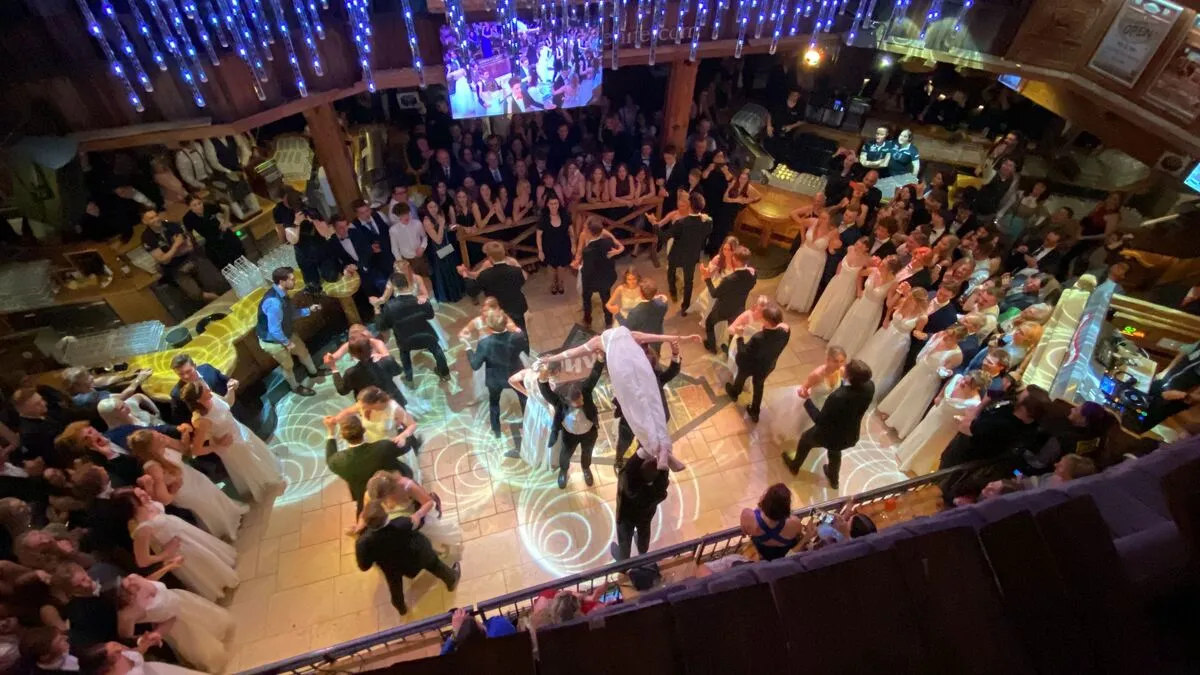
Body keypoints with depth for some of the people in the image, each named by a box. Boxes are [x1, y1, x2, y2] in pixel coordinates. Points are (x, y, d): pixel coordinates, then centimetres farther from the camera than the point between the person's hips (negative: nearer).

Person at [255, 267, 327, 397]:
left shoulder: (281, 294, -10)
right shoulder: (274, 302, -40)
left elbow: (290, 313, 8)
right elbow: (274, 330, -34)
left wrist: (309, 310, -1)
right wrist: (287, 343, -18)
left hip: (286, 333, 8)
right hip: (272, 341, -8)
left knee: (303, 350, 27)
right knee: (288, 365, 16)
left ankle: (314, 372, 55)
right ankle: (296, 387, 44)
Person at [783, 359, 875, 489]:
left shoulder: (838, 397, -42)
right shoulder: (870, 386, -23)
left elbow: (820, 420, -27)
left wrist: (807, 400, -18)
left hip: (829, 436, -5)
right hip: (850, 437, 5)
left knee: (805, 439, 28)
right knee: (835, 452, 38)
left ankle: (794, 466, 55)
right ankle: (834, 480, 64)